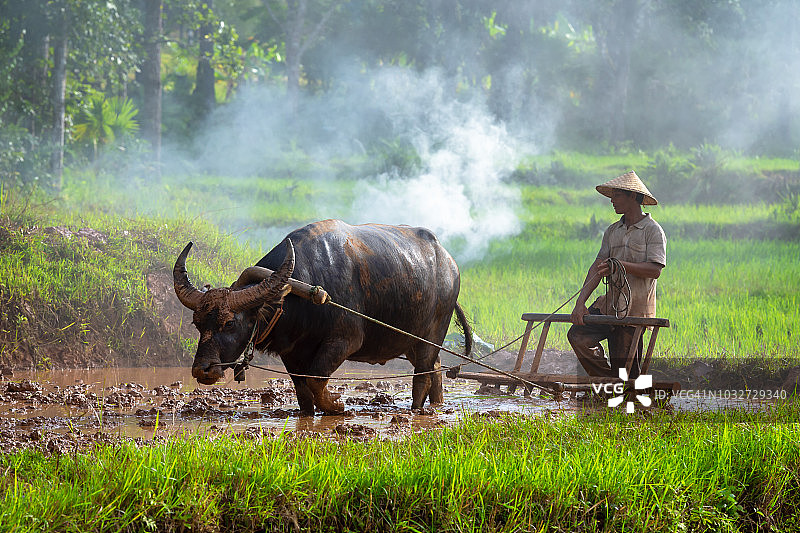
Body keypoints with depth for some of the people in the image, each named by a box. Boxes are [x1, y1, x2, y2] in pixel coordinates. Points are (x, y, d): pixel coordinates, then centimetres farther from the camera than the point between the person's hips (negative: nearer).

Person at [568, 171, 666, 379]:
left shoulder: (652, 230, -4)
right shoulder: (612, 231, 16)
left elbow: (655, 270, -14)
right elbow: (597, 268, 9)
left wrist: (622, 266, -25)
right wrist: (581, 301, -4)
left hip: (635, 309, -6)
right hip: (610, 305, 6)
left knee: (625, 368, -6)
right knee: (578, 335, -12)